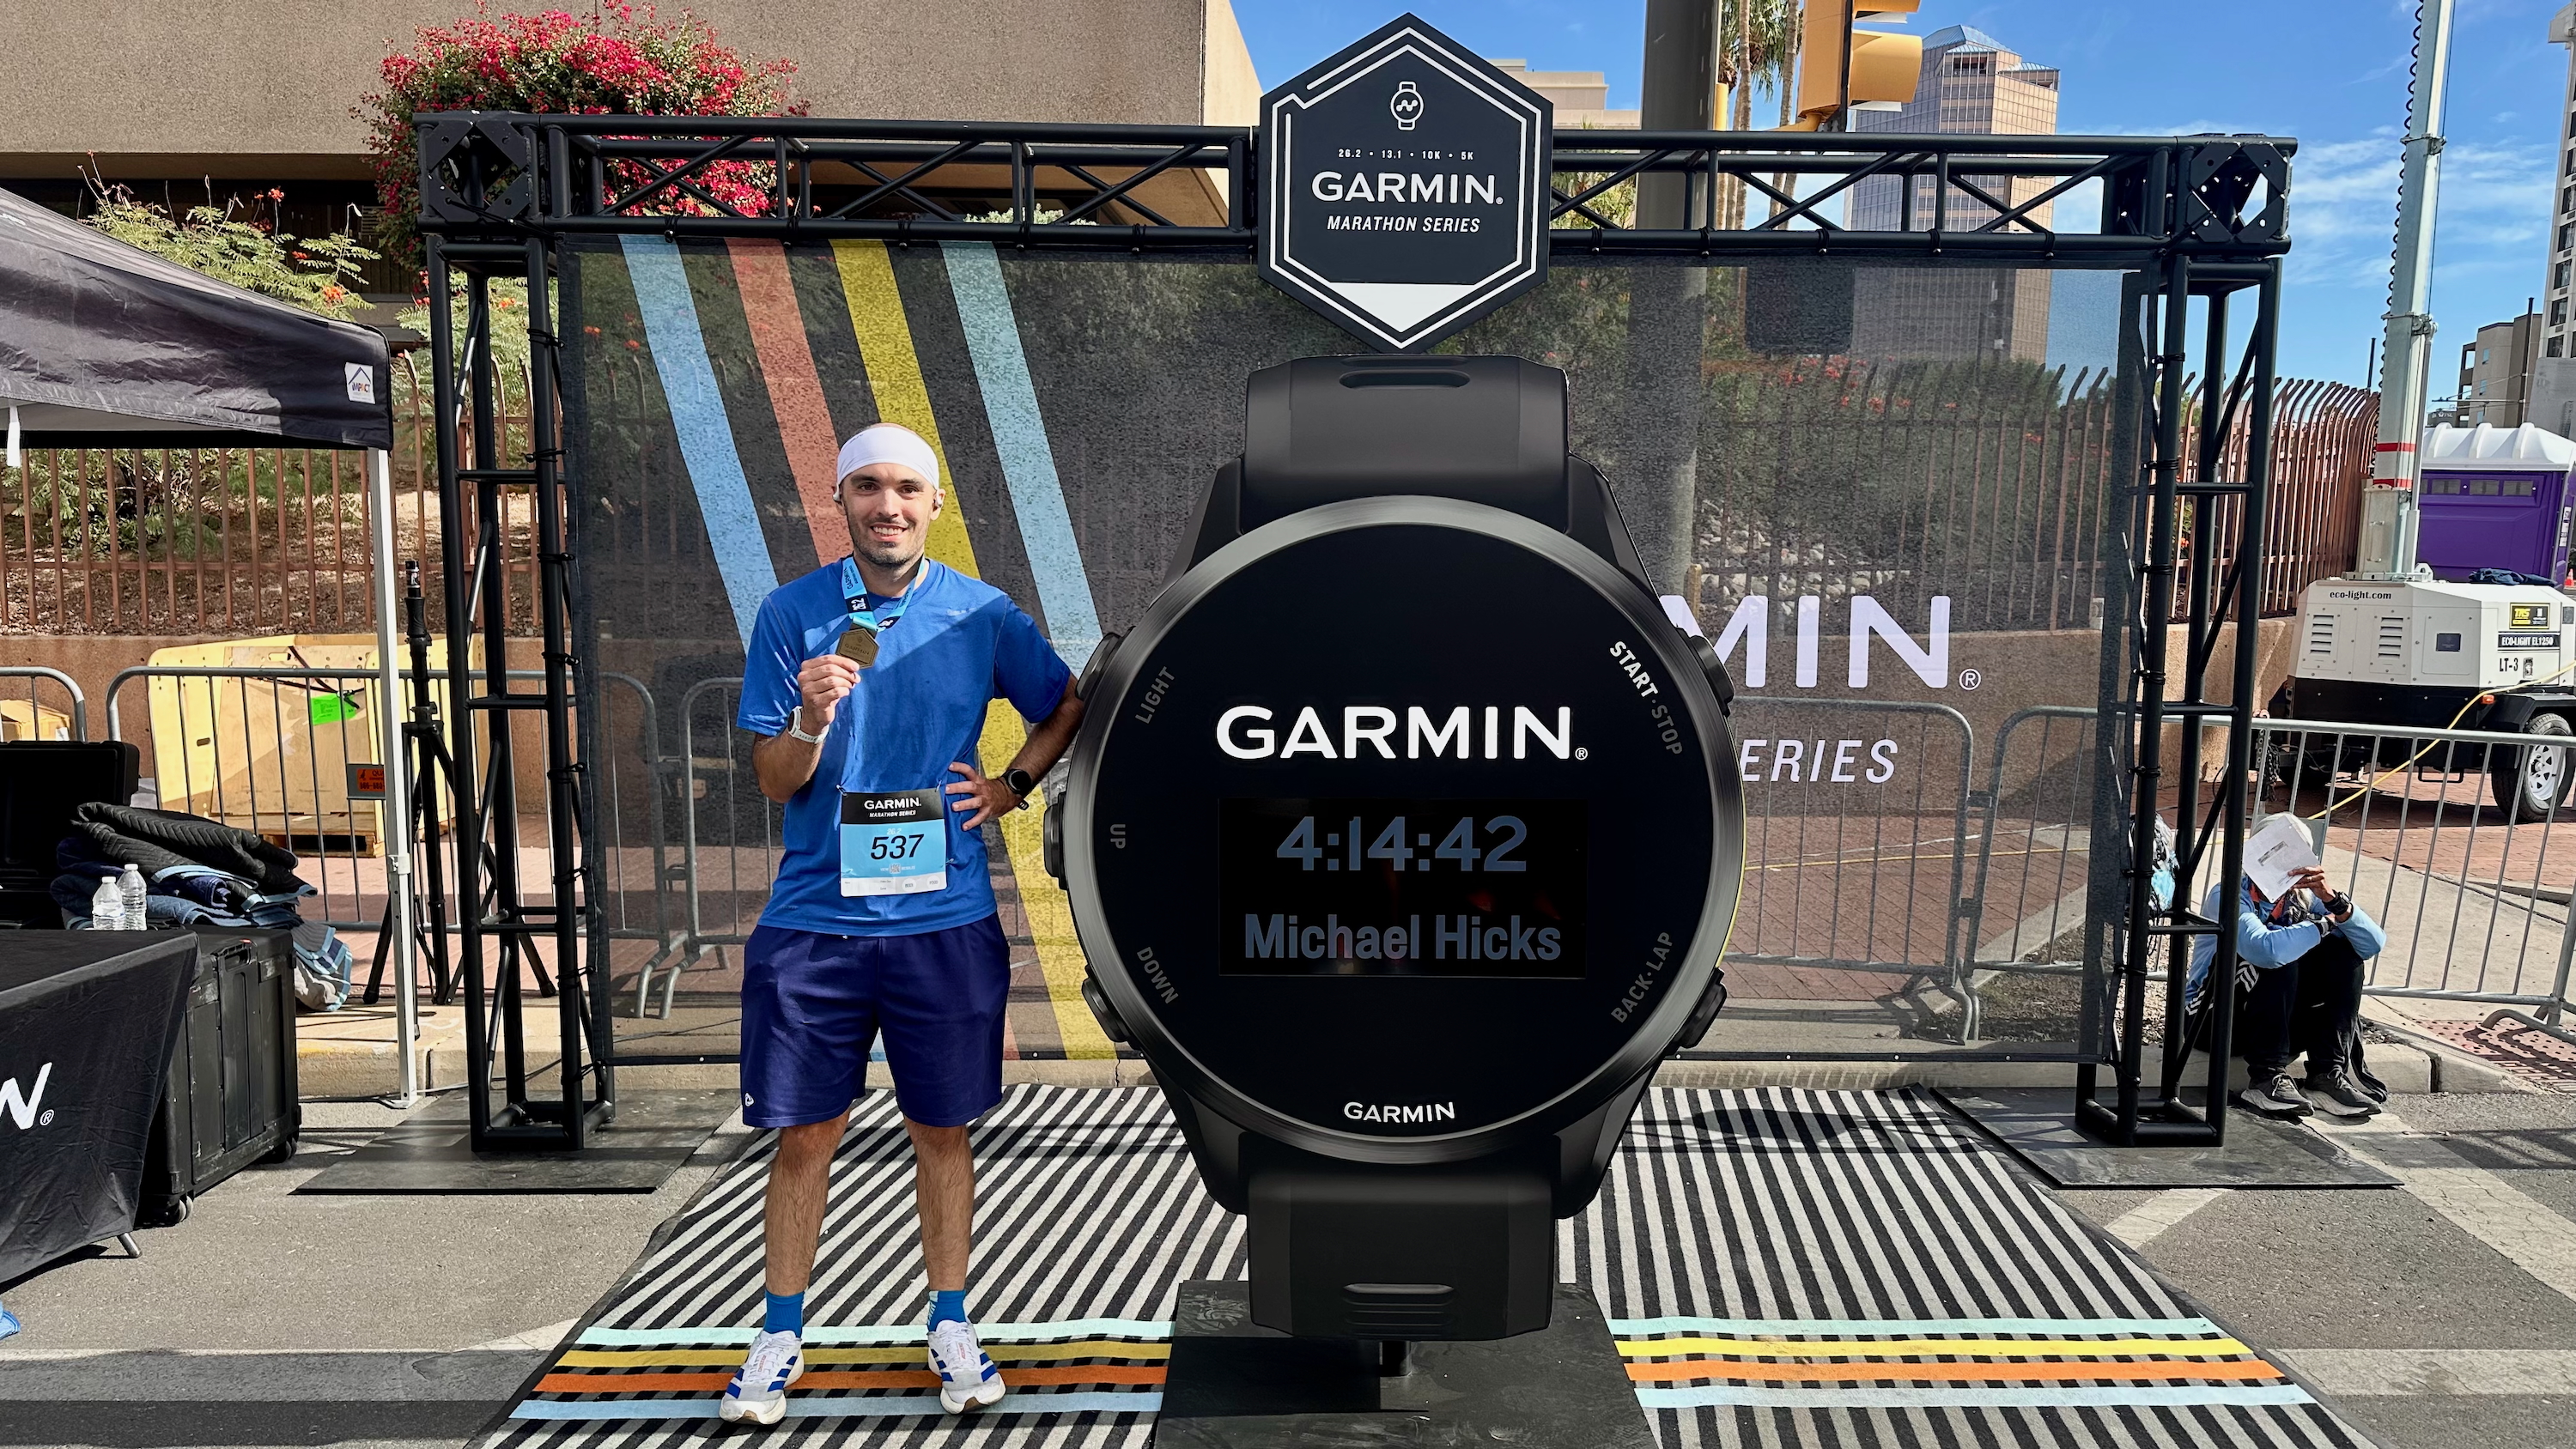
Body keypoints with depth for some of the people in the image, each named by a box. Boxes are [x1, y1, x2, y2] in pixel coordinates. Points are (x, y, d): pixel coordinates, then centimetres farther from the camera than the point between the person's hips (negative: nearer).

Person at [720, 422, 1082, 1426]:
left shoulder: (981, 615, 1)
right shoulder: (791, 613, 0)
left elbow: (1068, 706, 17)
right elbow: (774, 782, -1)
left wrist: (1013, 785, 4)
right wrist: (810, 720, -20)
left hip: (943, 919, 0)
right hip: (813, 918, 0)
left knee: (942, 1130, 10)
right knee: (804, 1134, 7)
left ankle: (951, 1330, 26)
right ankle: (781, 1337, 25)